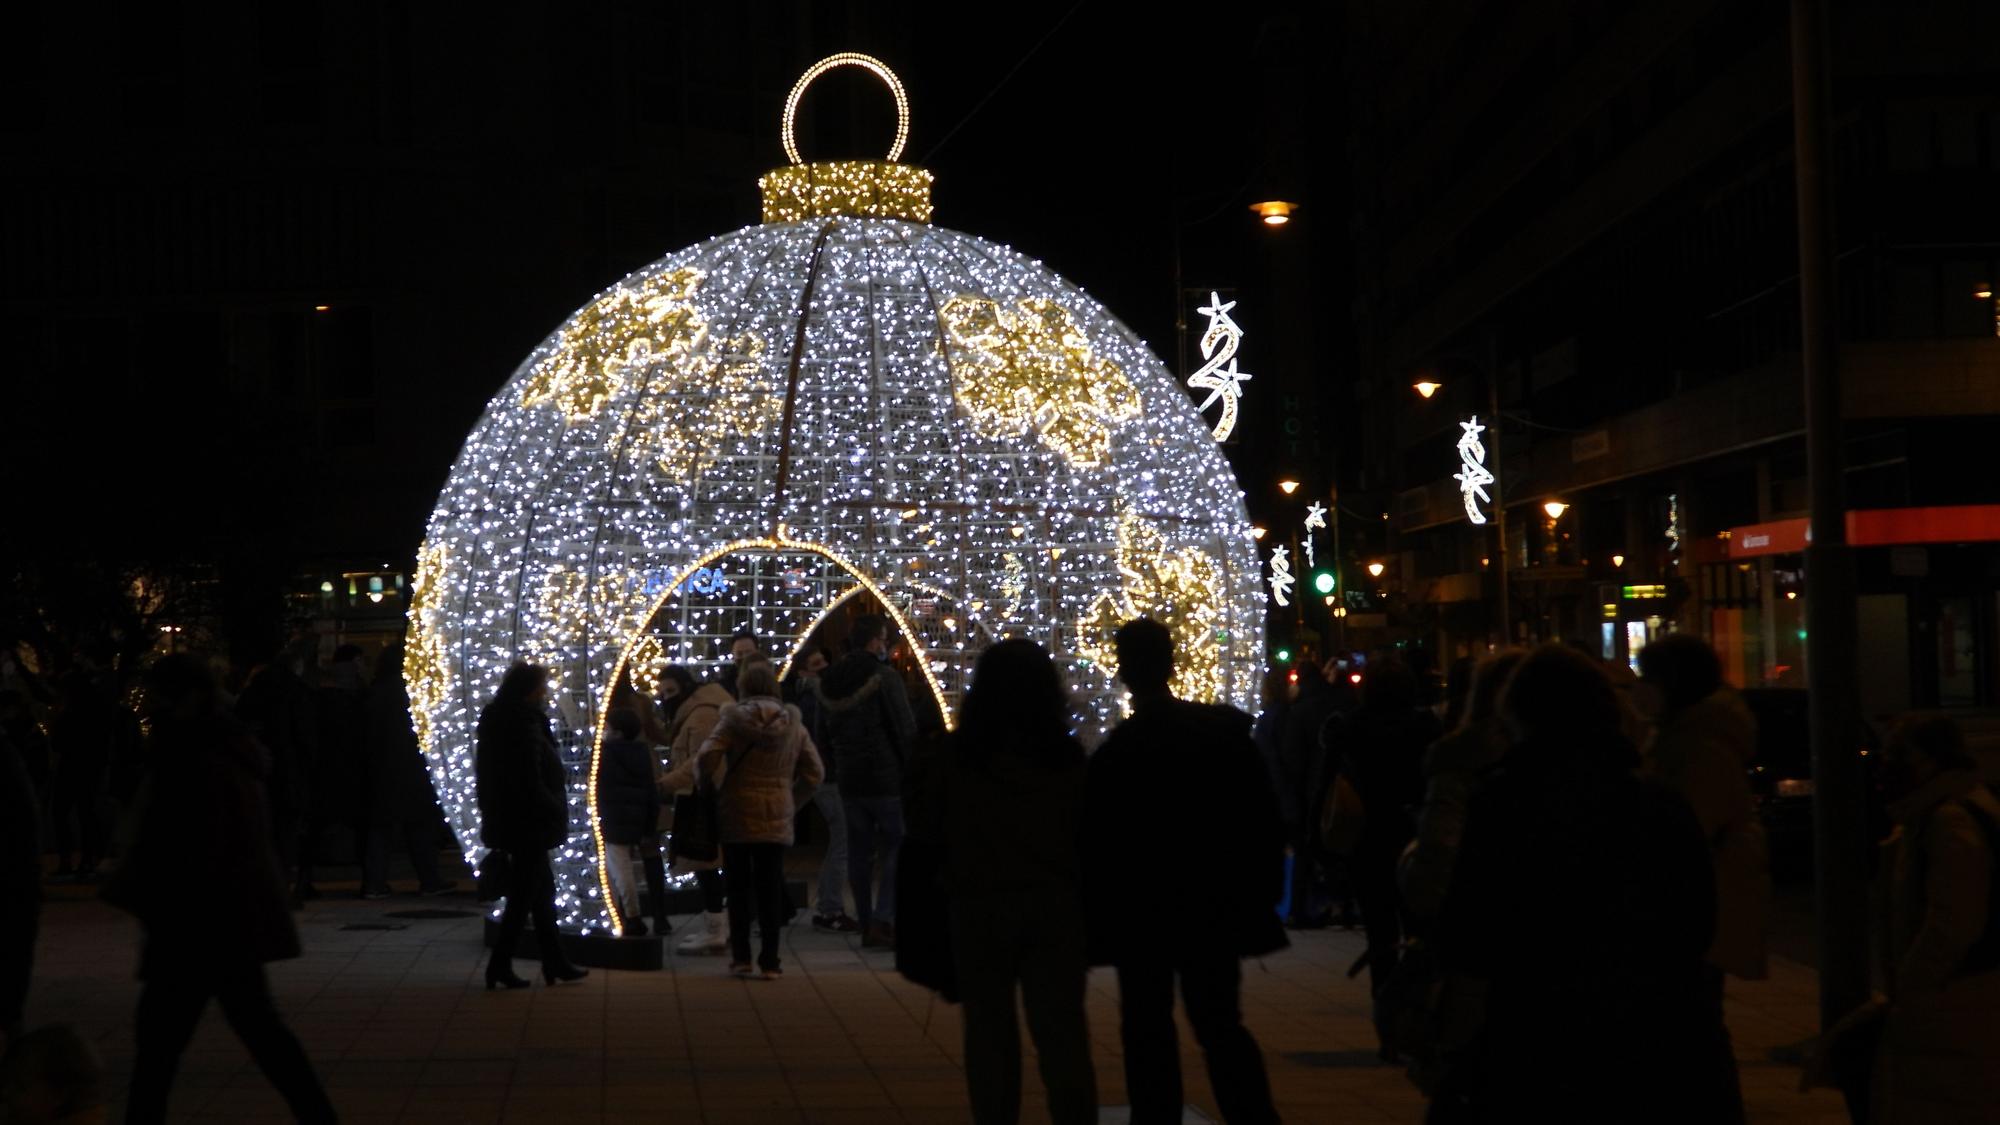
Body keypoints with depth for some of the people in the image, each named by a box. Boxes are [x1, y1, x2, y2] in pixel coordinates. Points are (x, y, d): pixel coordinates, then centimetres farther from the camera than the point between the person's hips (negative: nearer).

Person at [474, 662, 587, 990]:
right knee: (524, 894, -2)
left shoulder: (498, 720, 10)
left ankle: (555, 962, 21)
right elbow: (530, 781, -24)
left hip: (508, 822, 10)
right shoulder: (525, 723, -20)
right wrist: (556, 809, -12)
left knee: (542, 889, 15)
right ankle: (499, 965, 1)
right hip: (529, 824, -10)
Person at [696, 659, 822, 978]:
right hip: (776, 819, 2)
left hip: (736, 816, -2)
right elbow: (814, 771, 5)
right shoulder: (792, 724, 1)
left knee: (739, 889, 9)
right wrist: (792, 800, 12)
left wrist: (718, 789, -2)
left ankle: (741, 957, 10)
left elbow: (706, 759, -18)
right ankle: (769, 961, 5)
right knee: (770, 890, 6)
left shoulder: (734, 718, -9)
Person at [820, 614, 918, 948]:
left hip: (849, 779, 6)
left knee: (859, 851, 10)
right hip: (886, 778, -6)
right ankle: (883, 920, -9)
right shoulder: (884, 677, -13)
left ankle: (865, 922, 13)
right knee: (896, 848, 0)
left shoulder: (833, 683, 9)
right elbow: (906, 729, -15)